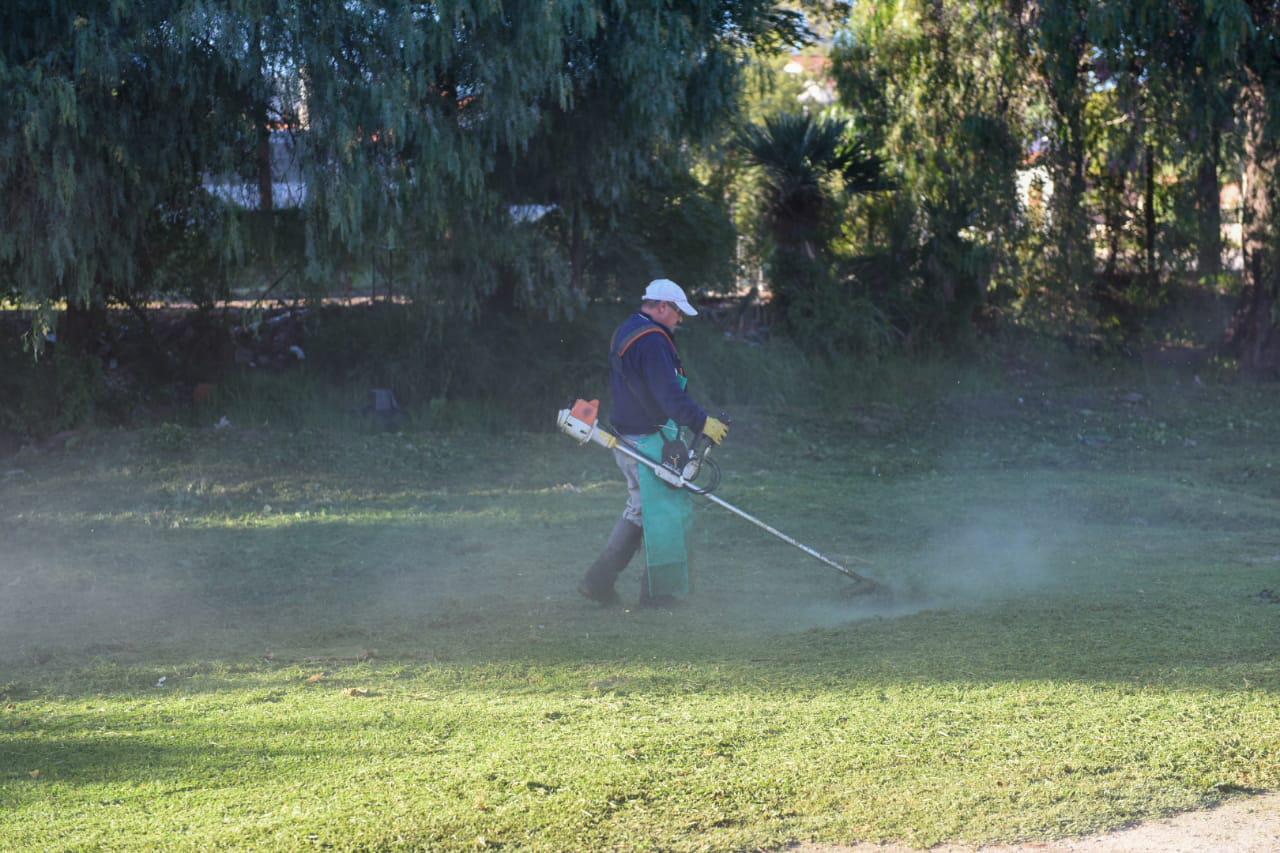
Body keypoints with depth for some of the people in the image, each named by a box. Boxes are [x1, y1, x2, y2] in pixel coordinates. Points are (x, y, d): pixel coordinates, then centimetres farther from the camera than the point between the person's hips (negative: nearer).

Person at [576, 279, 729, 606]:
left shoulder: (625, 332, 16)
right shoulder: (651, 341, -18)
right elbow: (669, 395, -24)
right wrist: (702, 422, -16)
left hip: (627, 436, 10)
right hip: (648, 441, -10)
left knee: (640, 511, 14)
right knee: (663, 511, -2)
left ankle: (599, 580, 11)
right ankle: (658, 591, 4)